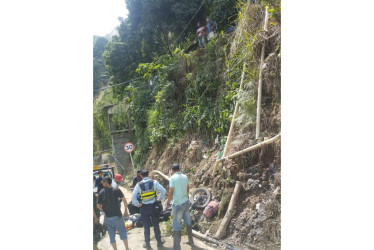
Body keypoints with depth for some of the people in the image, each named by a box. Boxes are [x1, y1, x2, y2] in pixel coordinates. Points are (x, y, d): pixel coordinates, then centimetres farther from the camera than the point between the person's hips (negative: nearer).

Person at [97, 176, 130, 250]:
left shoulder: (101, 192, -4)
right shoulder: (116, 190, -9)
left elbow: (98, 206, -2)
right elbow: (124, 200, -11)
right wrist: (126, 210, 0)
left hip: (108, 217, 1)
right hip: (117, 216, -1)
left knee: (112, 236, 15)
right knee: (123, 232, 16)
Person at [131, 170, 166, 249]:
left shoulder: (139, 185, -8)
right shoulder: (154, 182, -6)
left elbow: (133, 197, -13)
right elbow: (163, 190, -11)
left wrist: (137, 204, -1)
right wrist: (159, 199, 1)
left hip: (144, 207, -1)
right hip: (153, 206, 1)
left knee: (146, 227, 12)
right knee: (156, 225, 15)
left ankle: (147, 244, 23)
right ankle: (159, 241, 27)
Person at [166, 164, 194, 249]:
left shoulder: (173, 178, -14)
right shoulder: (185, 177, 4)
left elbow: (170, 192, -16)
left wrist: (168, 203, -4)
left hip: (178, 204, -6)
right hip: (186, 202, 7)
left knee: (177, 226, 1)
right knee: (188, 222, 19)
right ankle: (191, 241, 31)